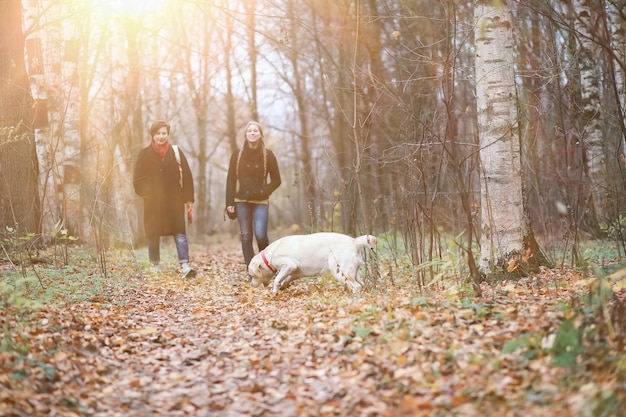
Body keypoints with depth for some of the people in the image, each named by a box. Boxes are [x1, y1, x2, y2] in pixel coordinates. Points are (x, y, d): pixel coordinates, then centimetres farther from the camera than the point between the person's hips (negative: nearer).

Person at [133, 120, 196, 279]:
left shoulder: (176, 153, 4)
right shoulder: (145, 154, 3)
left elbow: (187, 177, 5)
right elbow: (138, 180, 6)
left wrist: (189, 199, 1)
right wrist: (147, 193, -9)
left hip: (174, 201, 0)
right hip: (153, 203, 0)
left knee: (180, 233, -10)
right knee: (153, 234, 6)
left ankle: (185, 265, -14)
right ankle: (155, 265, 19)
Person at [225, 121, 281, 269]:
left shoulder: (268, 155, 1)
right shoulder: (237, 155, 4)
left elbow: (276, 180, 4)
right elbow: (231, 179, 4)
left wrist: (264, 192, -11)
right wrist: (230, 202, -3)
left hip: (260, 202, -2)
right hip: (242, 201, 2)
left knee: (260, 235, -14)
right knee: (246, 236, 0)